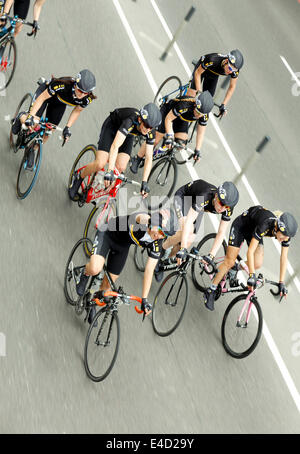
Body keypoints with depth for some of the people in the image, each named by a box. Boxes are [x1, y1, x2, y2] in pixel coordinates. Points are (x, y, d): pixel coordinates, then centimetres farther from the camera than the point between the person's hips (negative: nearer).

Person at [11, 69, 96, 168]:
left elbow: (77, 111, -9)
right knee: (32, 122, -17)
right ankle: (21, 117, 19)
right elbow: (42, 97, -31)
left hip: (59, 103, 4)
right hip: (46, 91, -4)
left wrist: (67, 128, -15)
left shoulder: (87, 98, -31)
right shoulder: (62, 85, -44)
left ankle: (32, 150, 28)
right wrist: (30, 116, -37)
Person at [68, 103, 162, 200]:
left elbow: (149, 158, -23)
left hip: (128, 134, 4)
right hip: (112, 126, -4)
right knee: (100, 164, -17)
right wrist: (110, 171, -58)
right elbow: (115, 146, -49)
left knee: (121, 168, -15)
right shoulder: (130, 121, -42)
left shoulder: (151, 132, -28)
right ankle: (79, 179, 11)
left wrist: (144, 182, -32)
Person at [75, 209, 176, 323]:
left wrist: (144, 299, -16)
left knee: (107, 284, 7)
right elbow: (142, 218, -63)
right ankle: (85, 275, 9)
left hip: (122, 246, 5)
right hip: (107, 234, -5)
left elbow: (149, 271, -14)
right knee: (95, 269, -29)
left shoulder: (156, 244, -21)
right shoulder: (143, 221, -35)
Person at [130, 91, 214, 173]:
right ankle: (137, 159, 6)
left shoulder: (204, 115, -26)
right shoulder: (184, 105, -42)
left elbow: (201, 133, -11)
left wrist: (197, 150, -13)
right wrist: (169, 136, -38)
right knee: (154, 140, -10)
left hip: (181, 120, 5)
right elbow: (168, 119, -31)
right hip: (168, 113, -5)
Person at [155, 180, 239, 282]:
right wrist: (183, 249, -50)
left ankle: (160, 260, 17)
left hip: (196, 203, 5)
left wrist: (211, 256, -27)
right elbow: (189, 221, -46)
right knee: (188, 230, -30)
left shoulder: (227, 209, -28)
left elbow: (221, 233, -20)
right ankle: (164, 247, -4)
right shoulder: (205, 197, -44)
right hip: (183, 196, -5)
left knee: (189, 239, -4)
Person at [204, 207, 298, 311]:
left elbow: (284, 258, -17)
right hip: (241, 225, -5)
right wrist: (252, 275, -43)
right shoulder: (265, 225, -42)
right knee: (229, 262, -6)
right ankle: (211, 291, 7)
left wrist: (282, 283, -18)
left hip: (253, 229, 5)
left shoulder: (286, 232, -25)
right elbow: (250, 251, -40)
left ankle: (235, 268, 20)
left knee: (257, 264, -9)